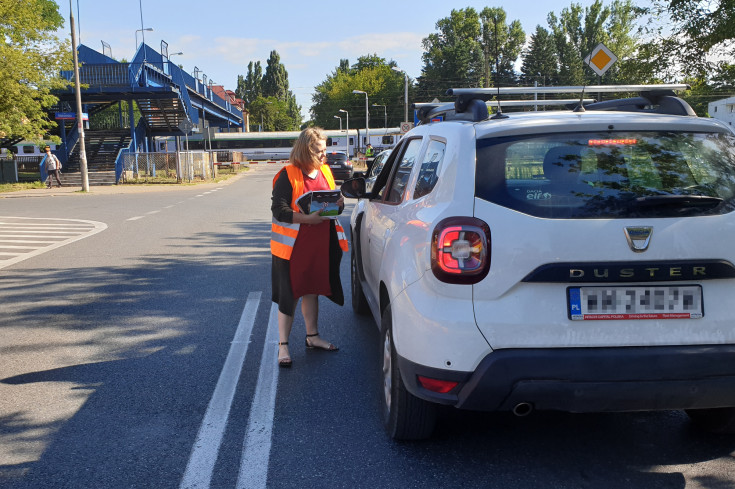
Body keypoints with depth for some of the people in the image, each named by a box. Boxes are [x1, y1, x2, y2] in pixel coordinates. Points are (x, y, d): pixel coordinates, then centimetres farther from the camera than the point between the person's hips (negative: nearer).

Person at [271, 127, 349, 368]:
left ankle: (312, 336, 33)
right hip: (292, 245, -6)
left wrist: (338, 203, -6)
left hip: (319, 244, 6)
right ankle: (283, 346, 9)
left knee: (312, 290, 18)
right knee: (289, 295, 0)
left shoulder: (325, 171, 8)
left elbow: (333, 200, 18)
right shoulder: (287, 176, -13)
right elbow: (279, 210, -17)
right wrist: (307, 218, -27)